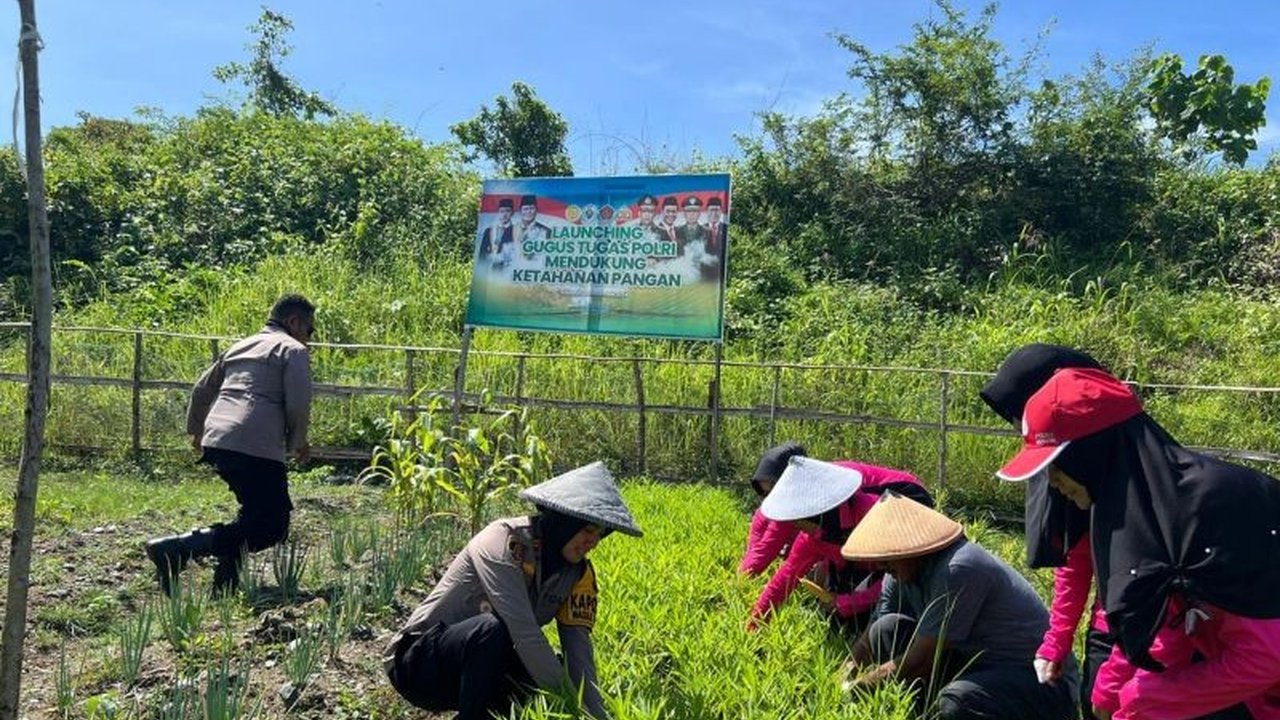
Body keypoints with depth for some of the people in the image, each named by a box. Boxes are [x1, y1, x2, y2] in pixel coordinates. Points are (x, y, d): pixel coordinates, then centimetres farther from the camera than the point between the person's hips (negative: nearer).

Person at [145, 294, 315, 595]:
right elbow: (298, 404, -8)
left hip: (215, 442, 9)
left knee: (257, 510, 24)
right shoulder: (293, 349, 3)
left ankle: (227, 578, 13)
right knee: (271, 527, -6)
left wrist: (196, 429, 45)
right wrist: (298, 443, 8)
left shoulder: (240, 346, 26)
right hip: (256, 448, -9)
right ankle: (175, 549, -15)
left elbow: (202, 388, 31)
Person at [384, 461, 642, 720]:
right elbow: (524, 634, -34)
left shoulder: (579, 572, -4)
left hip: (484, 662, 7)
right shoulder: (506, 541, -25)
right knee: (494, 629, -35)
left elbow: (578, 648, -14)